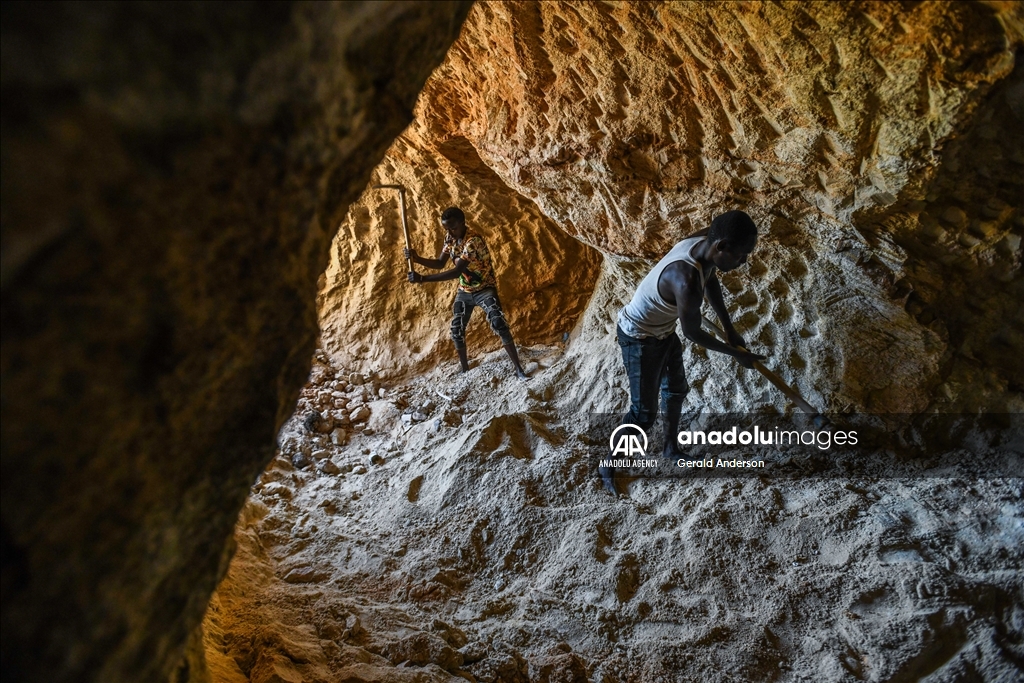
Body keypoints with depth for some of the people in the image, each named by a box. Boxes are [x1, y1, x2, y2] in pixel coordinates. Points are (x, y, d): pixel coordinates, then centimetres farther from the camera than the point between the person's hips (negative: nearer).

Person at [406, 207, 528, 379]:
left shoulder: (473, 241, -31)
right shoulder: (449, 239, -5)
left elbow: (456, 271, -36)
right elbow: (440, 263, 5)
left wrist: (423, 278, -37)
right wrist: (417, 259, -14)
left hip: (485, 289, -7)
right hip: (464, 291, 7)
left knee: (500, 325, -22)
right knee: (456, 330, 7)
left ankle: (518, 369, -16)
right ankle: (465, 370, 24)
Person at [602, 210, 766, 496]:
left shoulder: (705, 241, -15)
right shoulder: (687, 281, -41)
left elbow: (711, 282, 7)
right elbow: (693, 333, -23)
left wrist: (729, 329, 13)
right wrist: (736, 353, -8)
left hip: (663, 330, 9)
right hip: (639, 338, -9)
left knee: (677, 388, 24)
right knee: (644, 412, 1)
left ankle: (671, 447, 47)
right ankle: (609, 466, 21)